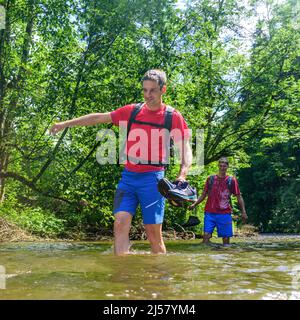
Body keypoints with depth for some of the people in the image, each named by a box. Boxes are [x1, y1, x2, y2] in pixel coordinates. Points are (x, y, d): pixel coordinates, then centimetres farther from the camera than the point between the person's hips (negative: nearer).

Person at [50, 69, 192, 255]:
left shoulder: (173, 117, 0)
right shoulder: (132, 111, 9)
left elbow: (186, 149, -4)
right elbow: (99, 118, 15)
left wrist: (182, 175, -22)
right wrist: (67, 123, 16)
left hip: (152, 178, -3)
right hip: (128, 176, 4)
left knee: (153, 232, -1)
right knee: (121, 223, -9)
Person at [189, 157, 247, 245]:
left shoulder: (231, 180, 4)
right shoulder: (211, 179, 8)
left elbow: (239, 196, 7)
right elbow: (204, 194, 15)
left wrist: (243, 212, 1)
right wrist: (194, 204, 2)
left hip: (225, 214, -1)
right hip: (210, 213, 1)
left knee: (226, 238, 1)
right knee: (206, 235, -8)